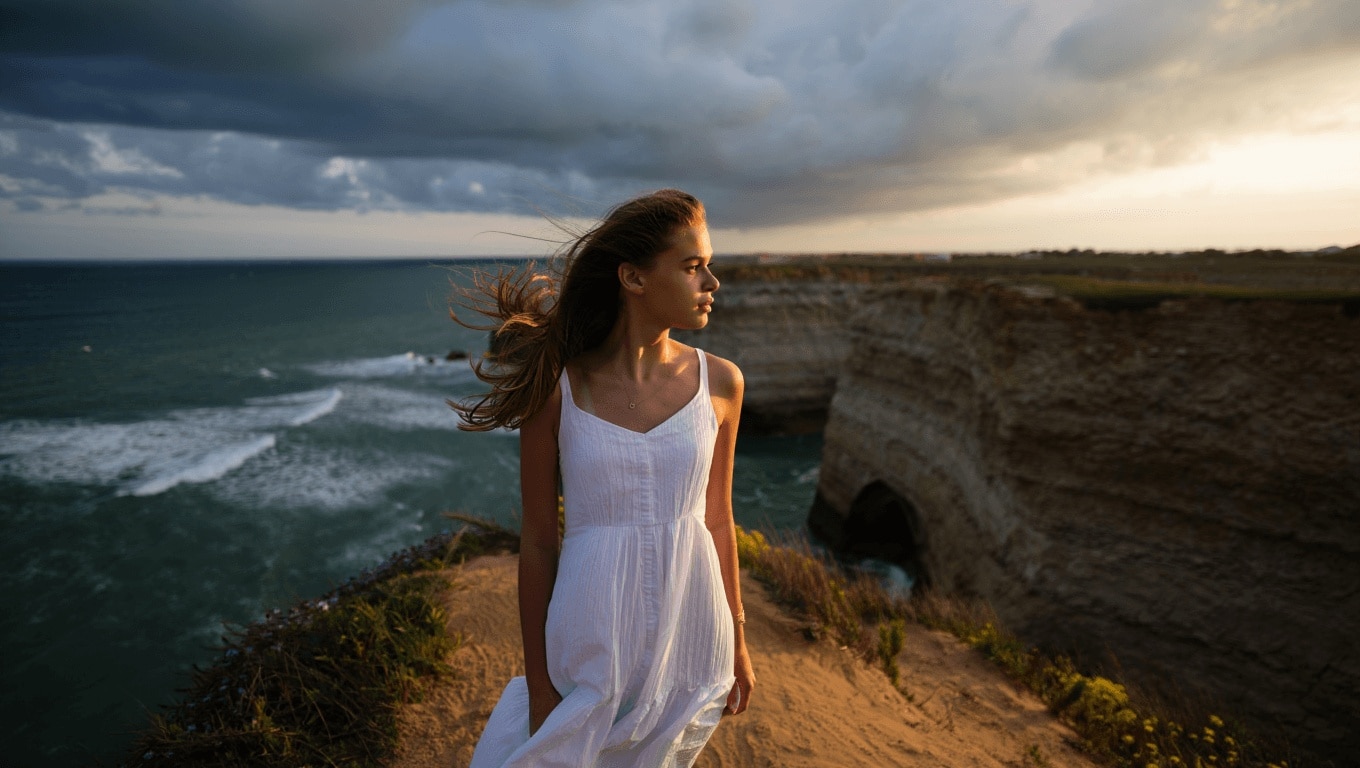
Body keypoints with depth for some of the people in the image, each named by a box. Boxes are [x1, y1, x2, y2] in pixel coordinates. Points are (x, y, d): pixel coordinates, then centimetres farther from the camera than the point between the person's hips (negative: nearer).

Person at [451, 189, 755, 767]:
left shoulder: (719, 382, -6)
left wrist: (736, 642, 10)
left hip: (689, 640, 3)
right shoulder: (555, 387, -13)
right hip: (591, 647, -2)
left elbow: (717, 519, 3)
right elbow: (538, 543, -7)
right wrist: (539, 689, -2)